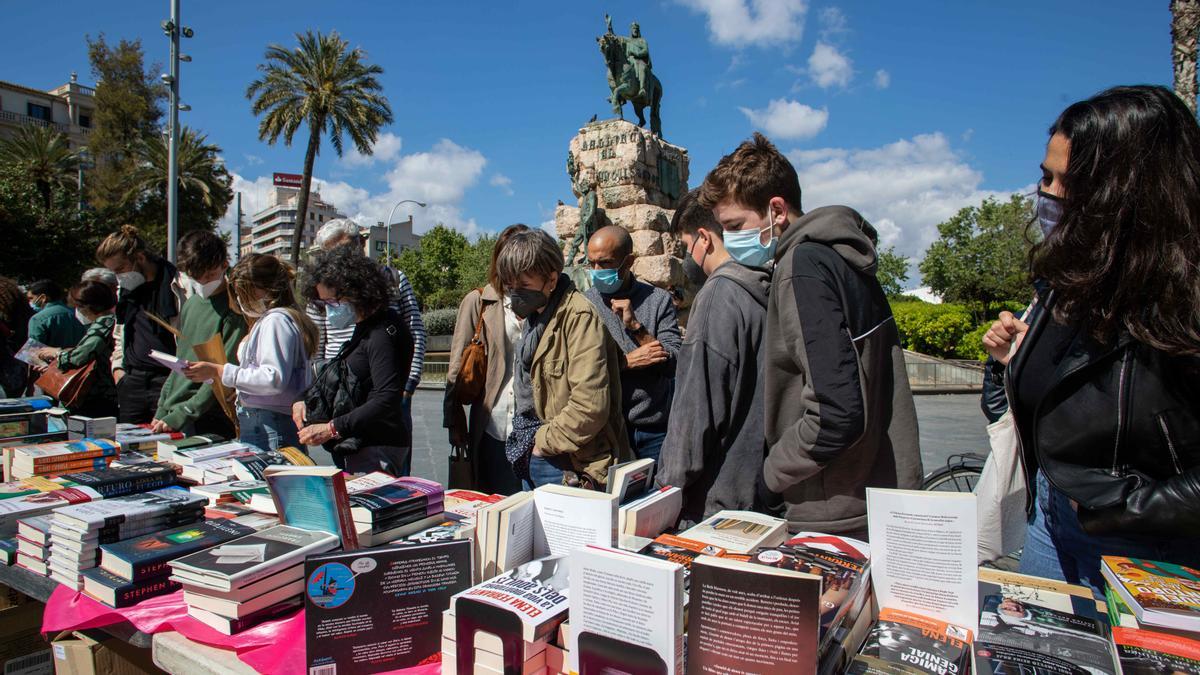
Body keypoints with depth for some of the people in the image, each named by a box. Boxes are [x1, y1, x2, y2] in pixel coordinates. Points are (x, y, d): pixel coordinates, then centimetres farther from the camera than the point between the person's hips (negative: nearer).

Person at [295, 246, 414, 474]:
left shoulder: (382, 334, -17)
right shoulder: (364, 328, 13)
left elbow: (387, 400, -26)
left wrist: (332, 429, -26)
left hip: (379, 450, -9)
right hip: (359, 446, 9)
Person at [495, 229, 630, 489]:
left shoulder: (580, 317, -18)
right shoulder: (534, 315, 12)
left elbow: (590, 405, -25)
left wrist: (544, 440, -15)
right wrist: (523, 442, 8)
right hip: (531, 456, 9)